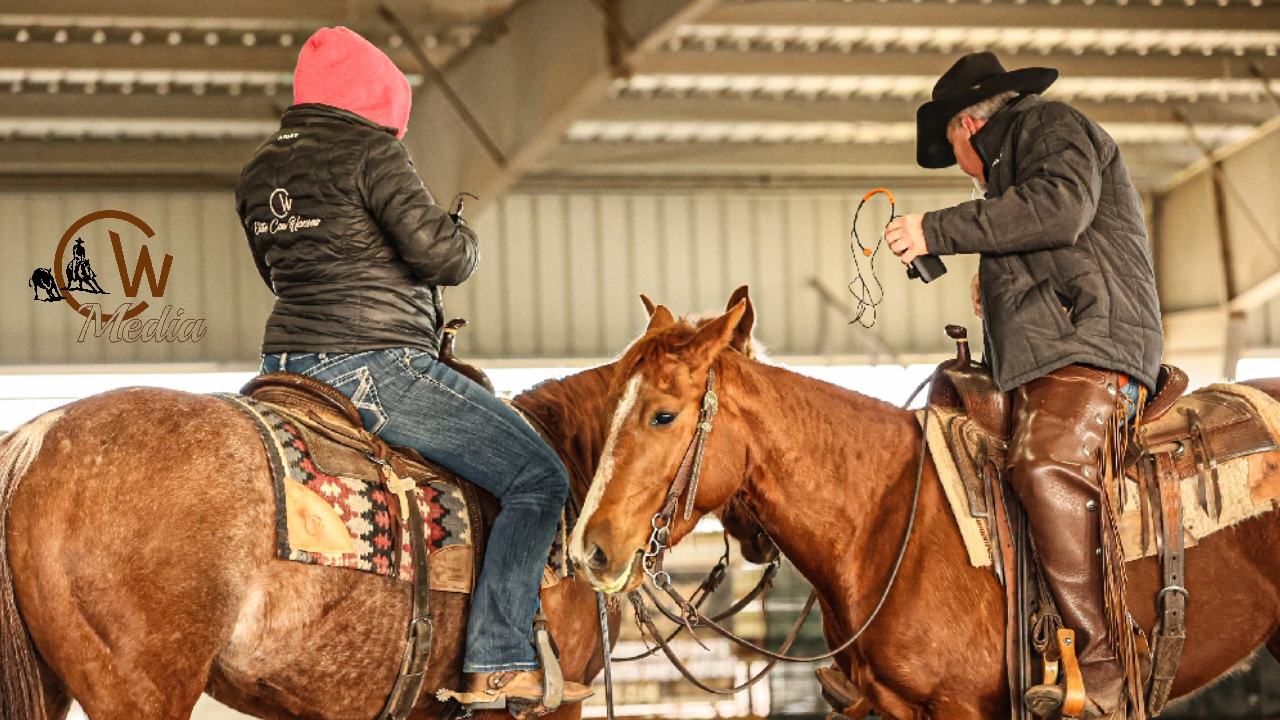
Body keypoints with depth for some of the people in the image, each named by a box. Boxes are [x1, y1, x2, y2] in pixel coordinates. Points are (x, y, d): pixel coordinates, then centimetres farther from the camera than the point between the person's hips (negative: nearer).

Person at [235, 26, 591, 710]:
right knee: (538, 477, -5)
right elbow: (442, 254, -15)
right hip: (377, 367, -9)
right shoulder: (371, 152, -11)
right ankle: (498, 664, -13)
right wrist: (466, 239, 6)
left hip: (287, 365, 9)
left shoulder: (258, 172, 14)